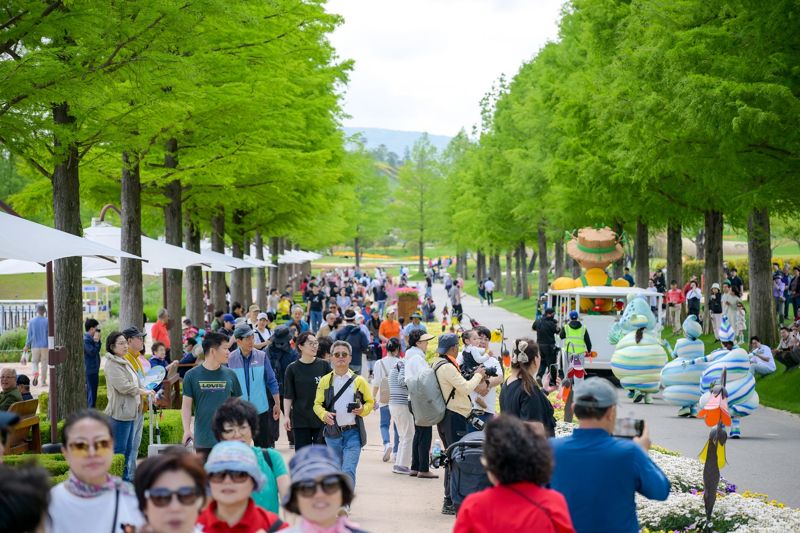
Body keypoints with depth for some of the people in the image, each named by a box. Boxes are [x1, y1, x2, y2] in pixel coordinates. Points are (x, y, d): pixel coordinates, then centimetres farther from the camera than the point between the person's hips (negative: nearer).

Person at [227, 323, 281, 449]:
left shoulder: (262, 356, -4)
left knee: (264, 445, 8)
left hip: (261, 409, 1)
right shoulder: (230, 359, -6)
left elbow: (271, 381, 3)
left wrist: (277, 404, 4)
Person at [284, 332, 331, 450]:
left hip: (321, 418, 1)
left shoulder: (323, 365, 1)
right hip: (300, 419, -1)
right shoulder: (292, 368, -2)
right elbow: (288, 396, 1)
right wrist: (287, 416, -6)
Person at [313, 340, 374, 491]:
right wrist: (324, 415, -13)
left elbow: (370, 402, 9)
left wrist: (363, 410, -13)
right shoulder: (325, 381, 6)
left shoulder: (359, 380, 2)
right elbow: (317, 404, 8)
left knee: (348, 471, -16)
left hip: (353, 433, -2)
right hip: (333, 432, 3)